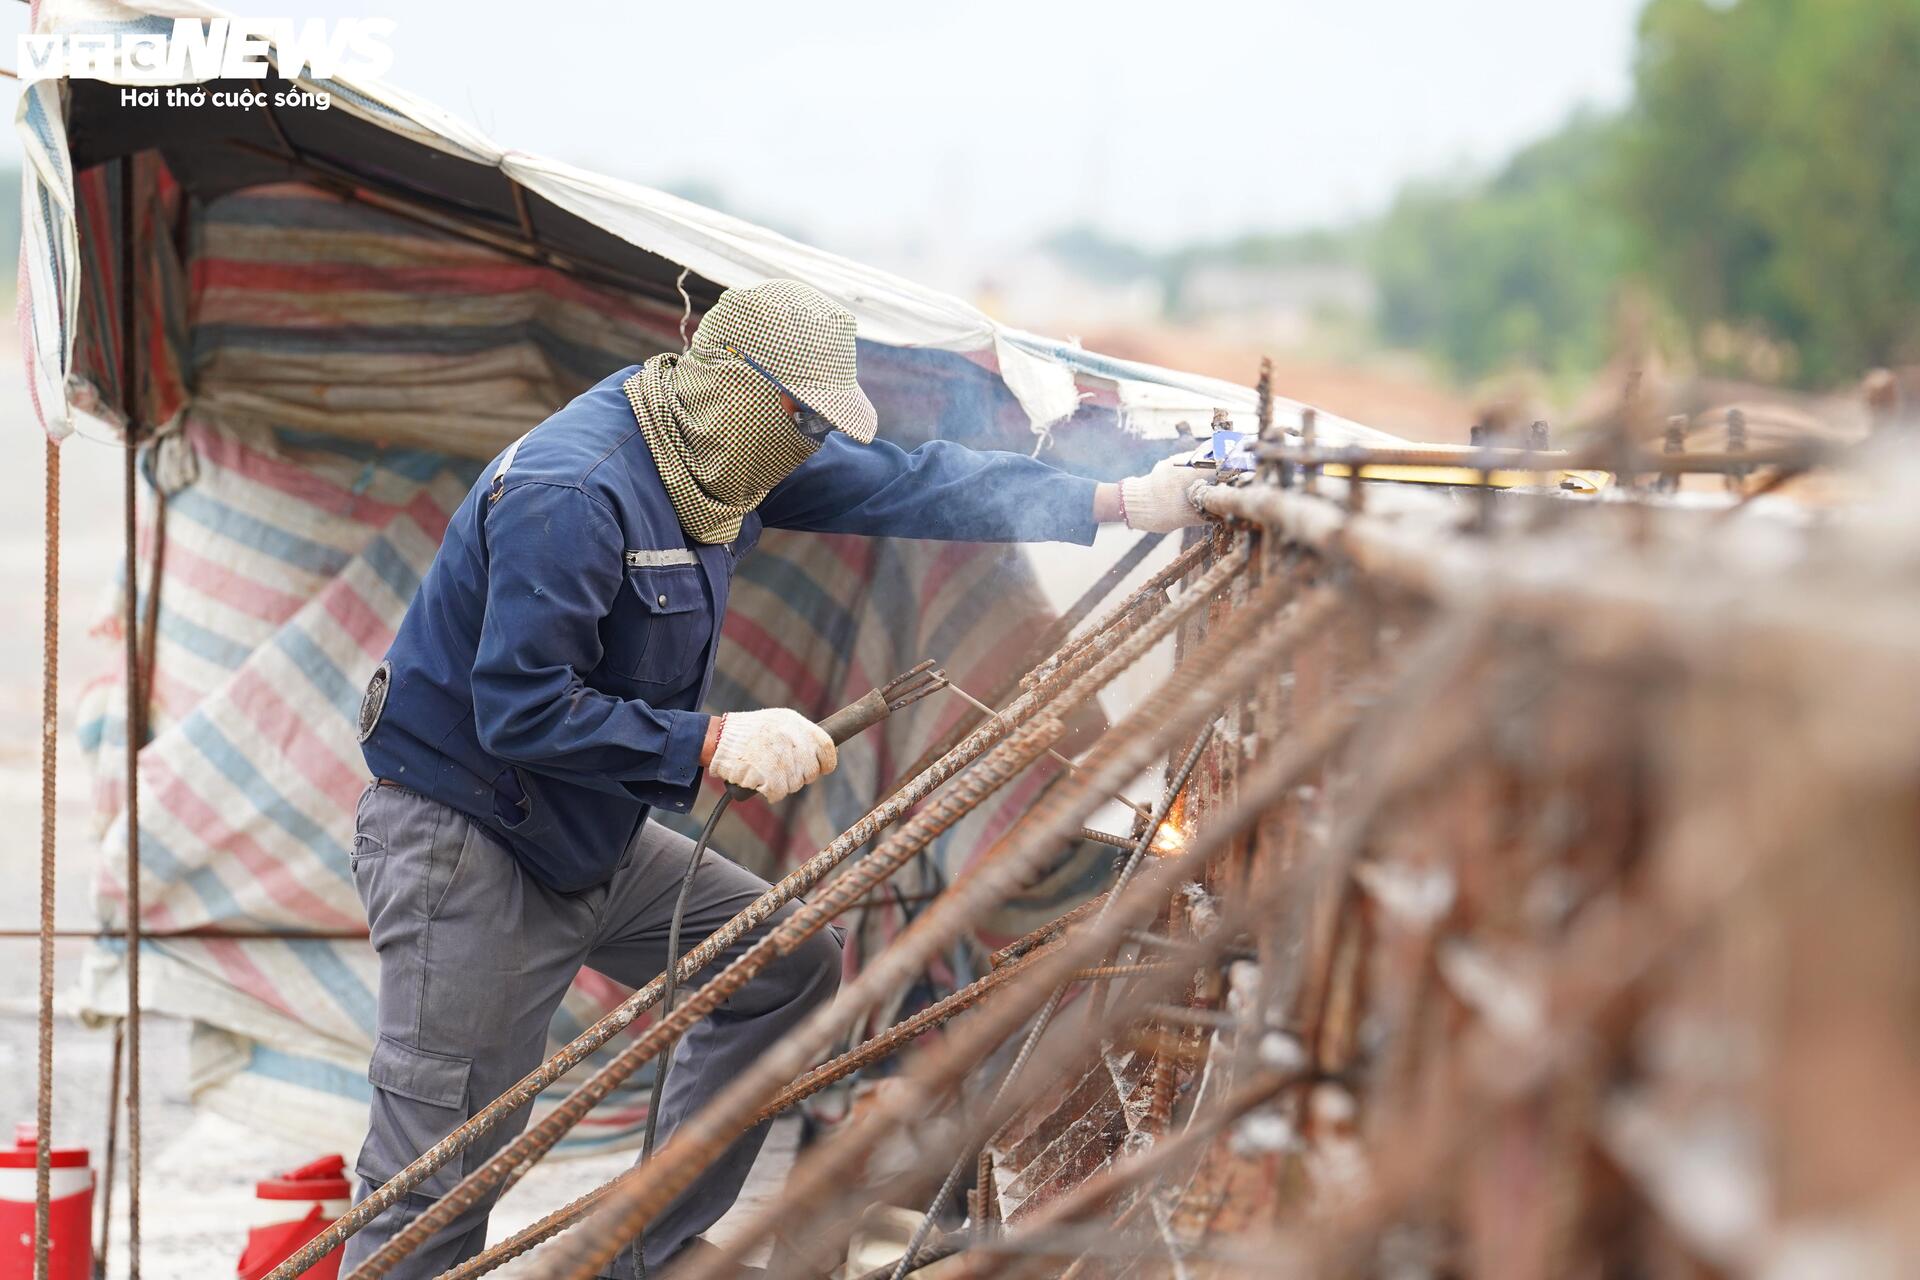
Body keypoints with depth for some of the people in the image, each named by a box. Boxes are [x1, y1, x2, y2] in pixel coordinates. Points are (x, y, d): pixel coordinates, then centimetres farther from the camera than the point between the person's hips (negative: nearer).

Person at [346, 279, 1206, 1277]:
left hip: (593, 838, 9)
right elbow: (520, 712, -30)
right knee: (440, 1184, -10)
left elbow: (899, 483, 6)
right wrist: (715, 744, -27)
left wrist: (1121, 502, 2)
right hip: (463, 847, -9)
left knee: (792, 971, 11)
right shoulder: (573, 492, -27)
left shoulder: (720, 454, 2)